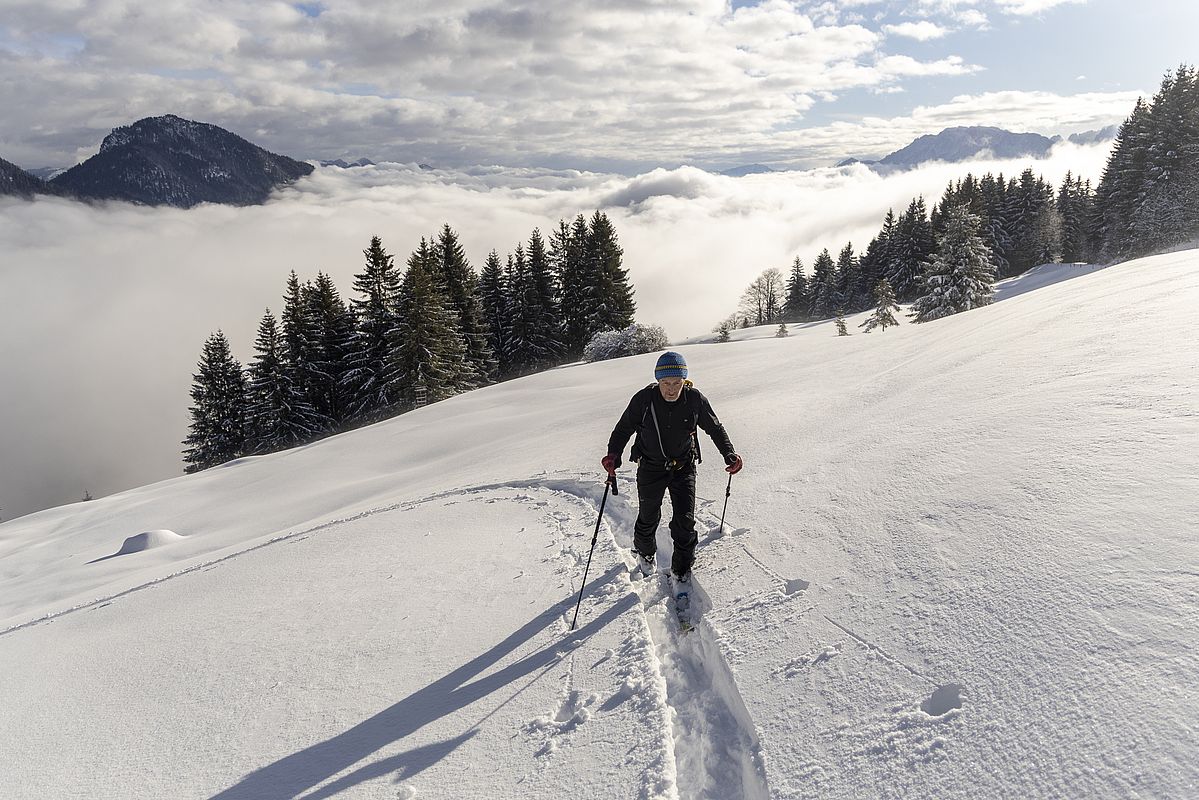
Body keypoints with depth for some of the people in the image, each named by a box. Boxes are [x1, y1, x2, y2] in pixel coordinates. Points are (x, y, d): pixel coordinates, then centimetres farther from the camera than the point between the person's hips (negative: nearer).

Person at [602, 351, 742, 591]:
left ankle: (681, 571, 16)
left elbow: (715, 428, 1)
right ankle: (644, 554, 44)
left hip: (684, 467, 0)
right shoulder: (644, 399, -18)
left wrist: (729, 454, -13)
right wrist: (614, 454, -23)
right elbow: (624, 428, -6)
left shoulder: (695, 399, -14)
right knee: (648, 519, 13)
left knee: (684, 522, -4)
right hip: (651, 468, 0)